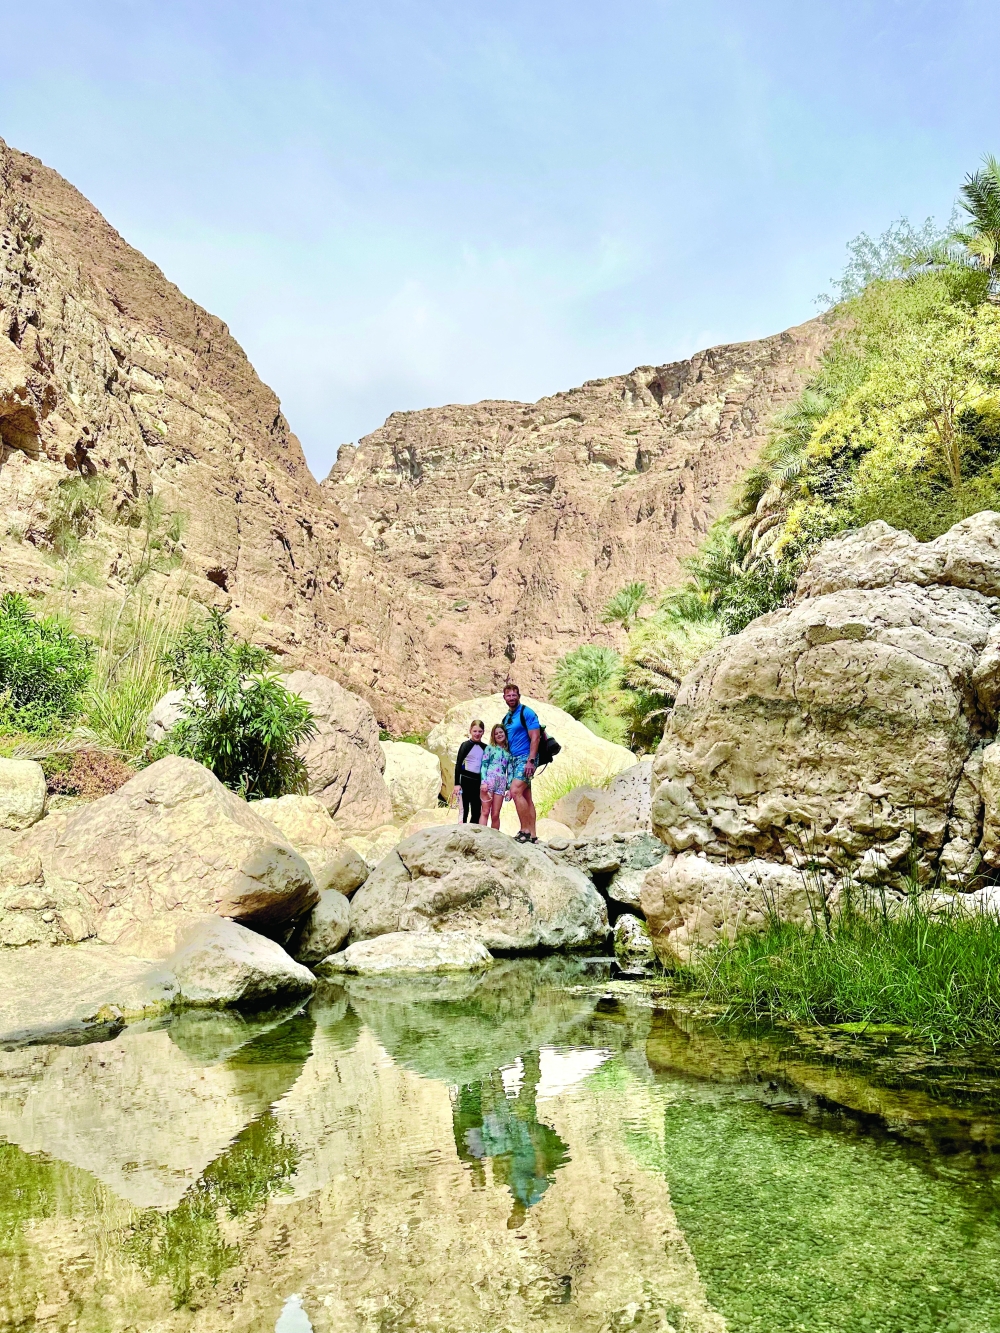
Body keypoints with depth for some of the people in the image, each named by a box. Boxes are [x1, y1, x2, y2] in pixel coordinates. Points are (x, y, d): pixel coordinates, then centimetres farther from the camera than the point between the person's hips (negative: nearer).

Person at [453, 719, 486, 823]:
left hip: (478, 781, 4)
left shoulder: (485, 748, 9)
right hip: (465, 780, -4)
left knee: (477, 812, 5)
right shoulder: (465, 745, -2)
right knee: (464, 810, -6)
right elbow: (458, 765, -3)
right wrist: (457, 783, -9)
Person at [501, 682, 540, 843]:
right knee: (526, 797, 6)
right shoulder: (506, 718, 16)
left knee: (515, 791, -20)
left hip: (526, 758, -8)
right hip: (514, 759, 8)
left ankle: (525, 831, -18)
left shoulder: (527, 713, -8)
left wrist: (531, 761, -21)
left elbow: (535, 737, -14)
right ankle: (532, 835, 5)